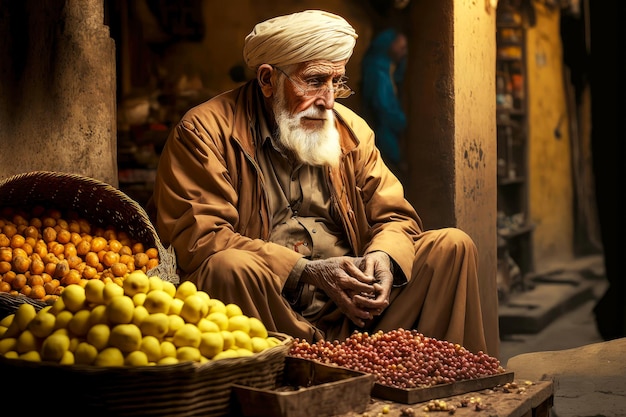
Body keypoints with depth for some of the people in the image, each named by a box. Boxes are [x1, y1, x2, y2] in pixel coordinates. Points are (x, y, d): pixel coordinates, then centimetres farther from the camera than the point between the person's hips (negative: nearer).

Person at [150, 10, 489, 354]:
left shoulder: (350, 129, 13)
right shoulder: (204, 131, -5)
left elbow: (395, 216, 15)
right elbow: (195, 237, -16)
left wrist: (383, 256, -12)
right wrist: (308, 271, -22)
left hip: (351, 313, 5)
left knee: (451, 245, -4)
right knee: (230, 266, -36)